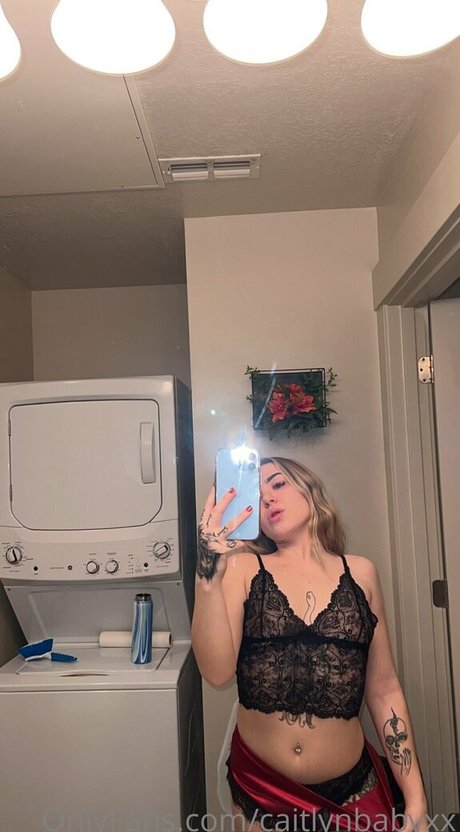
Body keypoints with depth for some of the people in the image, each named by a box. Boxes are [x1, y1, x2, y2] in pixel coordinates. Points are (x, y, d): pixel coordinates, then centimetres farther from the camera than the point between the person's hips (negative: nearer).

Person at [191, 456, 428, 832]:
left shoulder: (360, 573, -3)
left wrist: (416, 800, 1)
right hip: (259, 787, 0)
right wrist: (209, 569, -31)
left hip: (352, 788, 1)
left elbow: (384, 690, 2)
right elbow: (217, 670, -20)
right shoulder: (243, 568, -6)